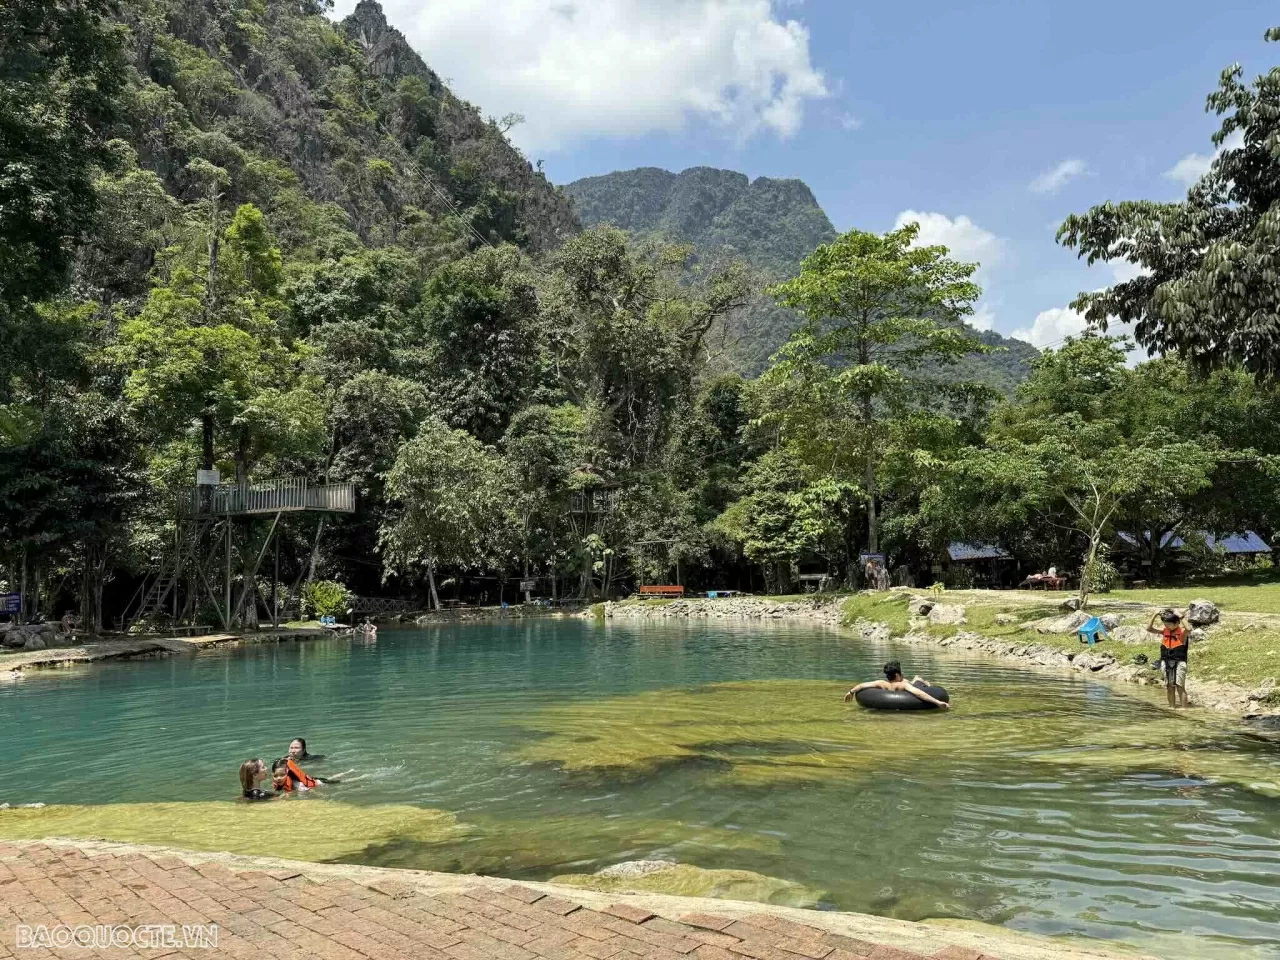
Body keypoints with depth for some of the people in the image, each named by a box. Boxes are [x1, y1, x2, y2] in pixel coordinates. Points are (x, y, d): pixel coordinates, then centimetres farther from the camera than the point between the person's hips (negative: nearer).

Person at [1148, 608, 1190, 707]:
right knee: (1169, 687, 10)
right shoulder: (1164, 631, 6)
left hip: (1179, 662, -5)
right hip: (1167, 662, 5)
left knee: (1180, 687, -8)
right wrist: (1155, 615, -8)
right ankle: (1172, 708, 18)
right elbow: (1149, 629, 0)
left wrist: (1180, 617, -26)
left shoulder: (1182, 632, -7)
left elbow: (1188, 629, -31)